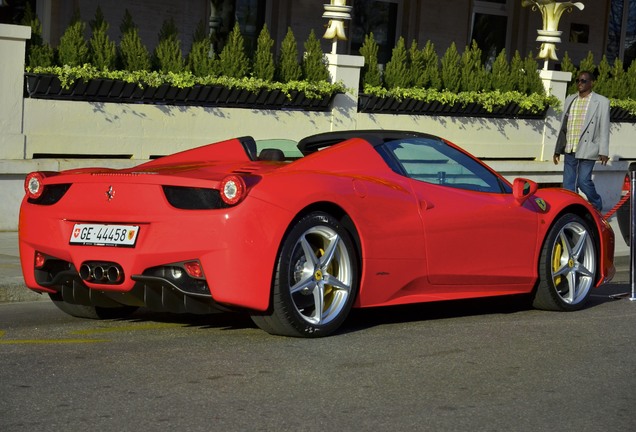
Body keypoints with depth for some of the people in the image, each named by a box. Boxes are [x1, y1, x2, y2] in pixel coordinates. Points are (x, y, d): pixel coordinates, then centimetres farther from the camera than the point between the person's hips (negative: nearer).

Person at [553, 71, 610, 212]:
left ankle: (597, 206, 16)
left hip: (587, 150, -5)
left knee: (583, 181, -9)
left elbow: (604, 129, -4)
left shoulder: (601, 102, -2)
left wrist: (603, 152, -10)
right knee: (568, 184, 3)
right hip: (570, 149, 5)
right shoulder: (570, 100, 13)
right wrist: (557, 149, 17)